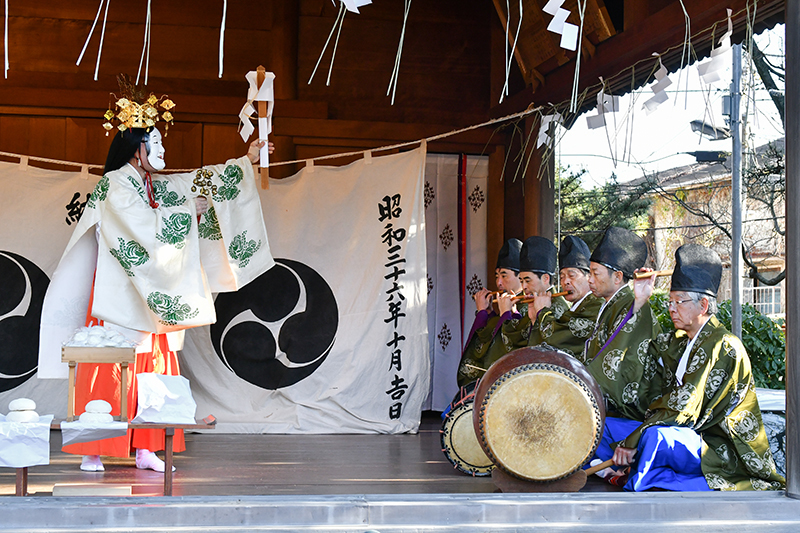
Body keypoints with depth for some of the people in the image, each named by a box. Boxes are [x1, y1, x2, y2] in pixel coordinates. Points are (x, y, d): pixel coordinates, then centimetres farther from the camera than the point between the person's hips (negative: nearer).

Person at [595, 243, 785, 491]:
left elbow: (684, 411, -21)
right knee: (602, 425, -2)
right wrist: (640, 301, 13)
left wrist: (632, 441, -22)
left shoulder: (724, 347, -15)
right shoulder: (678, 341, 12)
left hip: (720, 450, -9)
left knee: (655, 436, -37)